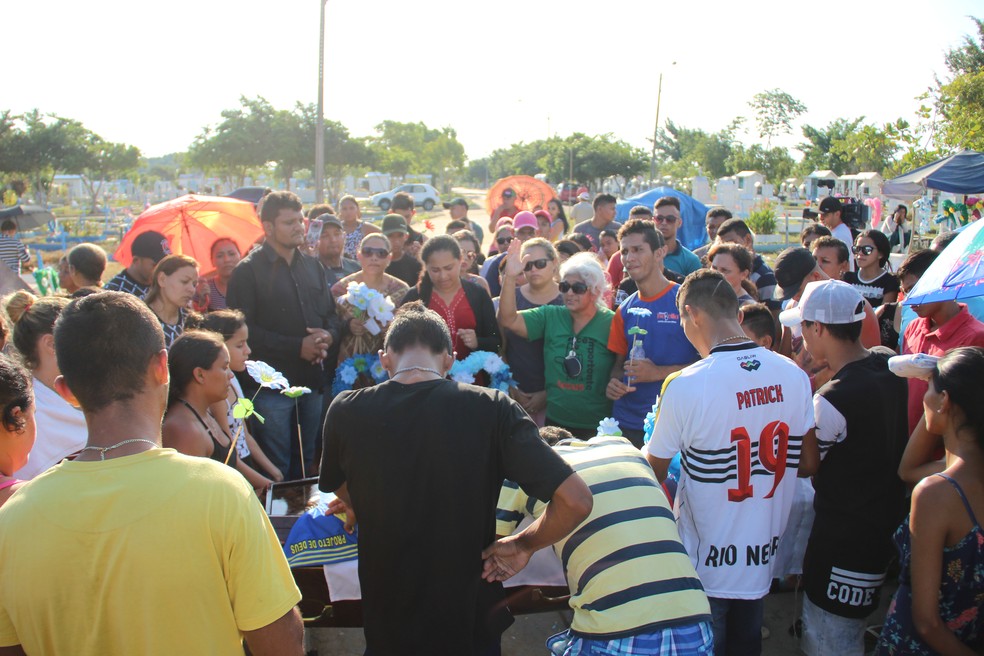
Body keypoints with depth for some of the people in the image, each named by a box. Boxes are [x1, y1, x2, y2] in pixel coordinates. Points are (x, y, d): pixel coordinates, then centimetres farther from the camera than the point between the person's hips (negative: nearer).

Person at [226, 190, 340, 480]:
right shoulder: (249, 271, -7)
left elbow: (331, 315, 18)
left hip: (312, 380, 6)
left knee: (306, 462, 17)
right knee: (276, 467, 1)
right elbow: (245, 330, -14)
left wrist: (328, 337, -6)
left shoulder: (313, 266, 12)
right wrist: (297, 347, -17)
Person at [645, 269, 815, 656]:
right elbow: (806, 463, 5)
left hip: (708, 564, -4)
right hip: (764, 556, 5)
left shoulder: (685, 386, -22)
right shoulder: (794, 376, -8)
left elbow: (656, 471, -8)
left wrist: (646, 448, 13)